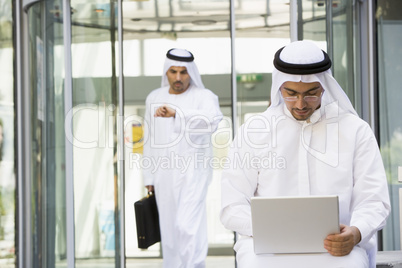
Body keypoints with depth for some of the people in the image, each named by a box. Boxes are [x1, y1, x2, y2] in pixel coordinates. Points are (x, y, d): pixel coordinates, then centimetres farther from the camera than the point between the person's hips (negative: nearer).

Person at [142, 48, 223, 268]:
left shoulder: (204, 97, -4)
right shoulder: (154, 98, 11)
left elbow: (212, 120, -27)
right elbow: (150, 141, 16)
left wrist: (176, 113, -39)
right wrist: (149, 177, 13)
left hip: (192, 171, -5)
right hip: (164, 173, 5)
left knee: (187, 226, -15)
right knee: (169, 231, 9)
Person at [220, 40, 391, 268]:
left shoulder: (356, 130, 10)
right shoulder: (253, 132, 10)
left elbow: (374, 201, 6)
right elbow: (233, 208, 6)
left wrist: (355, 233, -17)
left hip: (338, 246, 0)